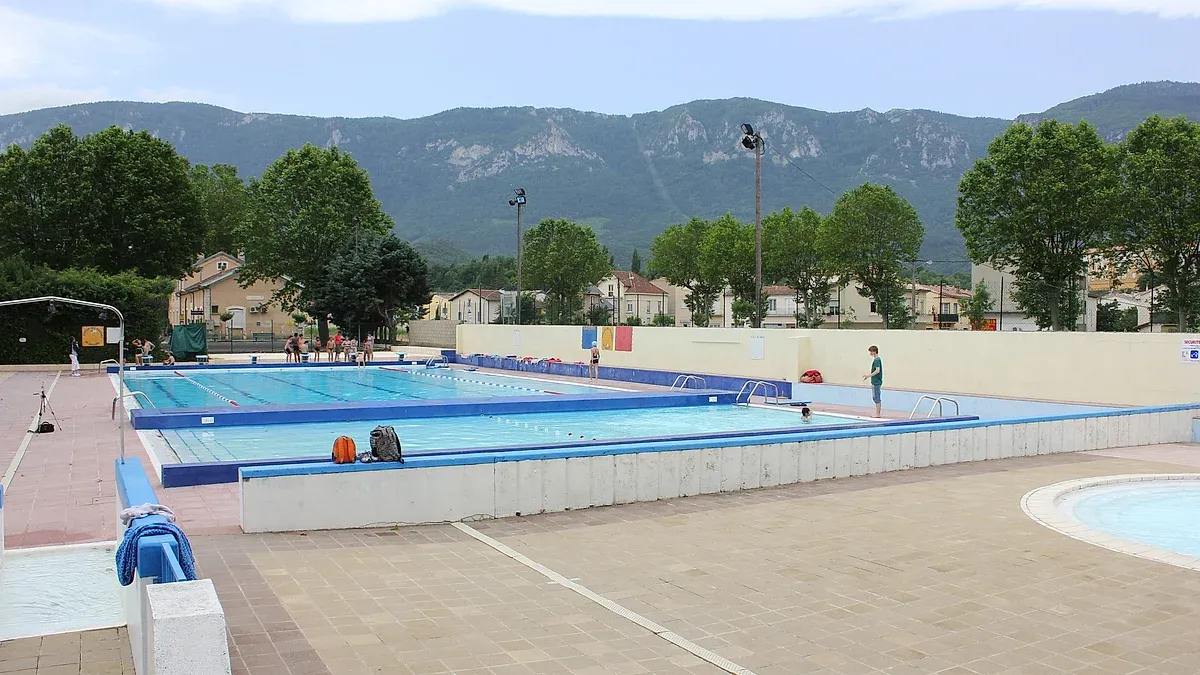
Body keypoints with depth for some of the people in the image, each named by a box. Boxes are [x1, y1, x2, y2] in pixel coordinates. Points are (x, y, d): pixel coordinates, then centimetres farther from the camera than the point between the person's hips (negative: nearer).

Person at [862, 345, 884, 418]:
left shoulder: (877, 360, -16)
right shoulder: (875, 359, 14)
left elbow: (877, 370, -24)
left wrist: (869, 375, -22)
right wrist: (868, 375, 16)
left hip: (876, 382, -10)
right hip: (875, 382, 10)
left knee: (877, 398, -5)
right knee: (875, 398, 13)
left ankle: (877, 414, -2)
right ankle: (878, 413, 18)